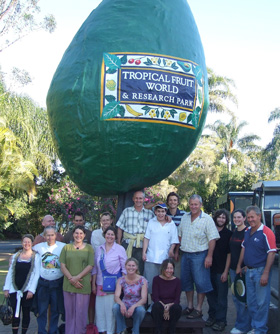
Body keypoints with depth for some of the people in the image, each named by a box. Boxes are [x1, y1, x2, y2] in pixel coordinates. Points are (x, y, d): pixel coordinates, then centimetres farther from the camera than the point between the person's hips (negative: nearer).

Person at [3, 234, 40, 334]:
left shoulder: (36, 257, 0)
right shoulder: (15, 256, 9)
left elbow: (36, 274, -4)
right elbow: (10, 273, 10)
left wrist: (31, 290, -11)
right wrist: (6, 288, 5)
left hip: (27, 291, -2)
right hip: (14, 290, 2)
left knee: (26, 313, 6)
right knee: (15, 313, 2)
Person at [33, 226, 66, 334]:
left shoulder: (63, 247, -6)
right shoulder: (39, 247, 1)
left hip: (57, 283, -1)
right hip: (42, 283, 1)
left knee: (55, 310, 9)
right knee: (41, 309, 6)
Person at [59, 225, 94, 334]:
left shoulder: (89, 248, 8)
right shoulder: (66, 248, 11)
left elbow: (90, 266, 0)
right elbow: (62, 266, 5)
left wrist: (77, 277, -10)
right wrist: (71, 279, -8)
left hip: (83, 285, -1)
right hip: (68, 284, 1)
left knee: (81, 312, 0)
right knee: (69, 312, 6)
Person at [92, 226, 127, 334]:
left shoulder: (120, 249, -1)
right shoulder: (99, 249, 9)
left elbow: (124, 268, 0)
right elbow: (95, 268, 13)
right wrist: (93, 284, 10)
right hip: (100, 285, 3)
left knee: (111, 309, -3)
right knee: (99, 308, 3)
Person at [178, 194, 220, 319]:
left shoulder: (207, 219, -8)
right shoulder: (185, 217, 10)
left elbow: (212, 239, -12)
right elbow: (180, 235, 18)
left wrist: (209, 256, -17)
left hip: (199, 255, -6)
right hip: (185, 254, 6)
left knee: (200, 283, -2)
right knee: (186, 281, 12)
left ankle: (198, 309, 9)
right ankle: (189, 306, 25)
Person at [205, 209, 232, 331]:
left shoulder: (229, 234, -2)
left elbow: (229, 254, -3)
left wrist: (225, 272, -8)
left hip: (221, 271, -3)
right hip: (209, 268, 4)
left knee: (221, 297, 2)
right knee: (210, 294, 11)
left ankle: (221, 320, 13)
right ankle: (212, 316, 27)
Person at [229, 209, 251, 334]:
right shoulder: (233, 232, 12)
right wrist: (228, 268, 18)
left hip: (243, 268, -8)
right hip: (233, 268, 8)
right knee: (235, 297, 14)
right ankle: (240, 322, 27)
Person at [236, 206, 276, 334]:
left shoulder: (266, 232, -15)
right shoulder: (247, 231, 9)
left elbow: (271, 253, -17)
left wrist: (265, 273, -20)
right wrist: (239, 266, 17)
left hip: (261, 271, -7)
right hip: (248, 271, 8)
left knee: (262, 302, 2)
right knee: (251, 302, 15)